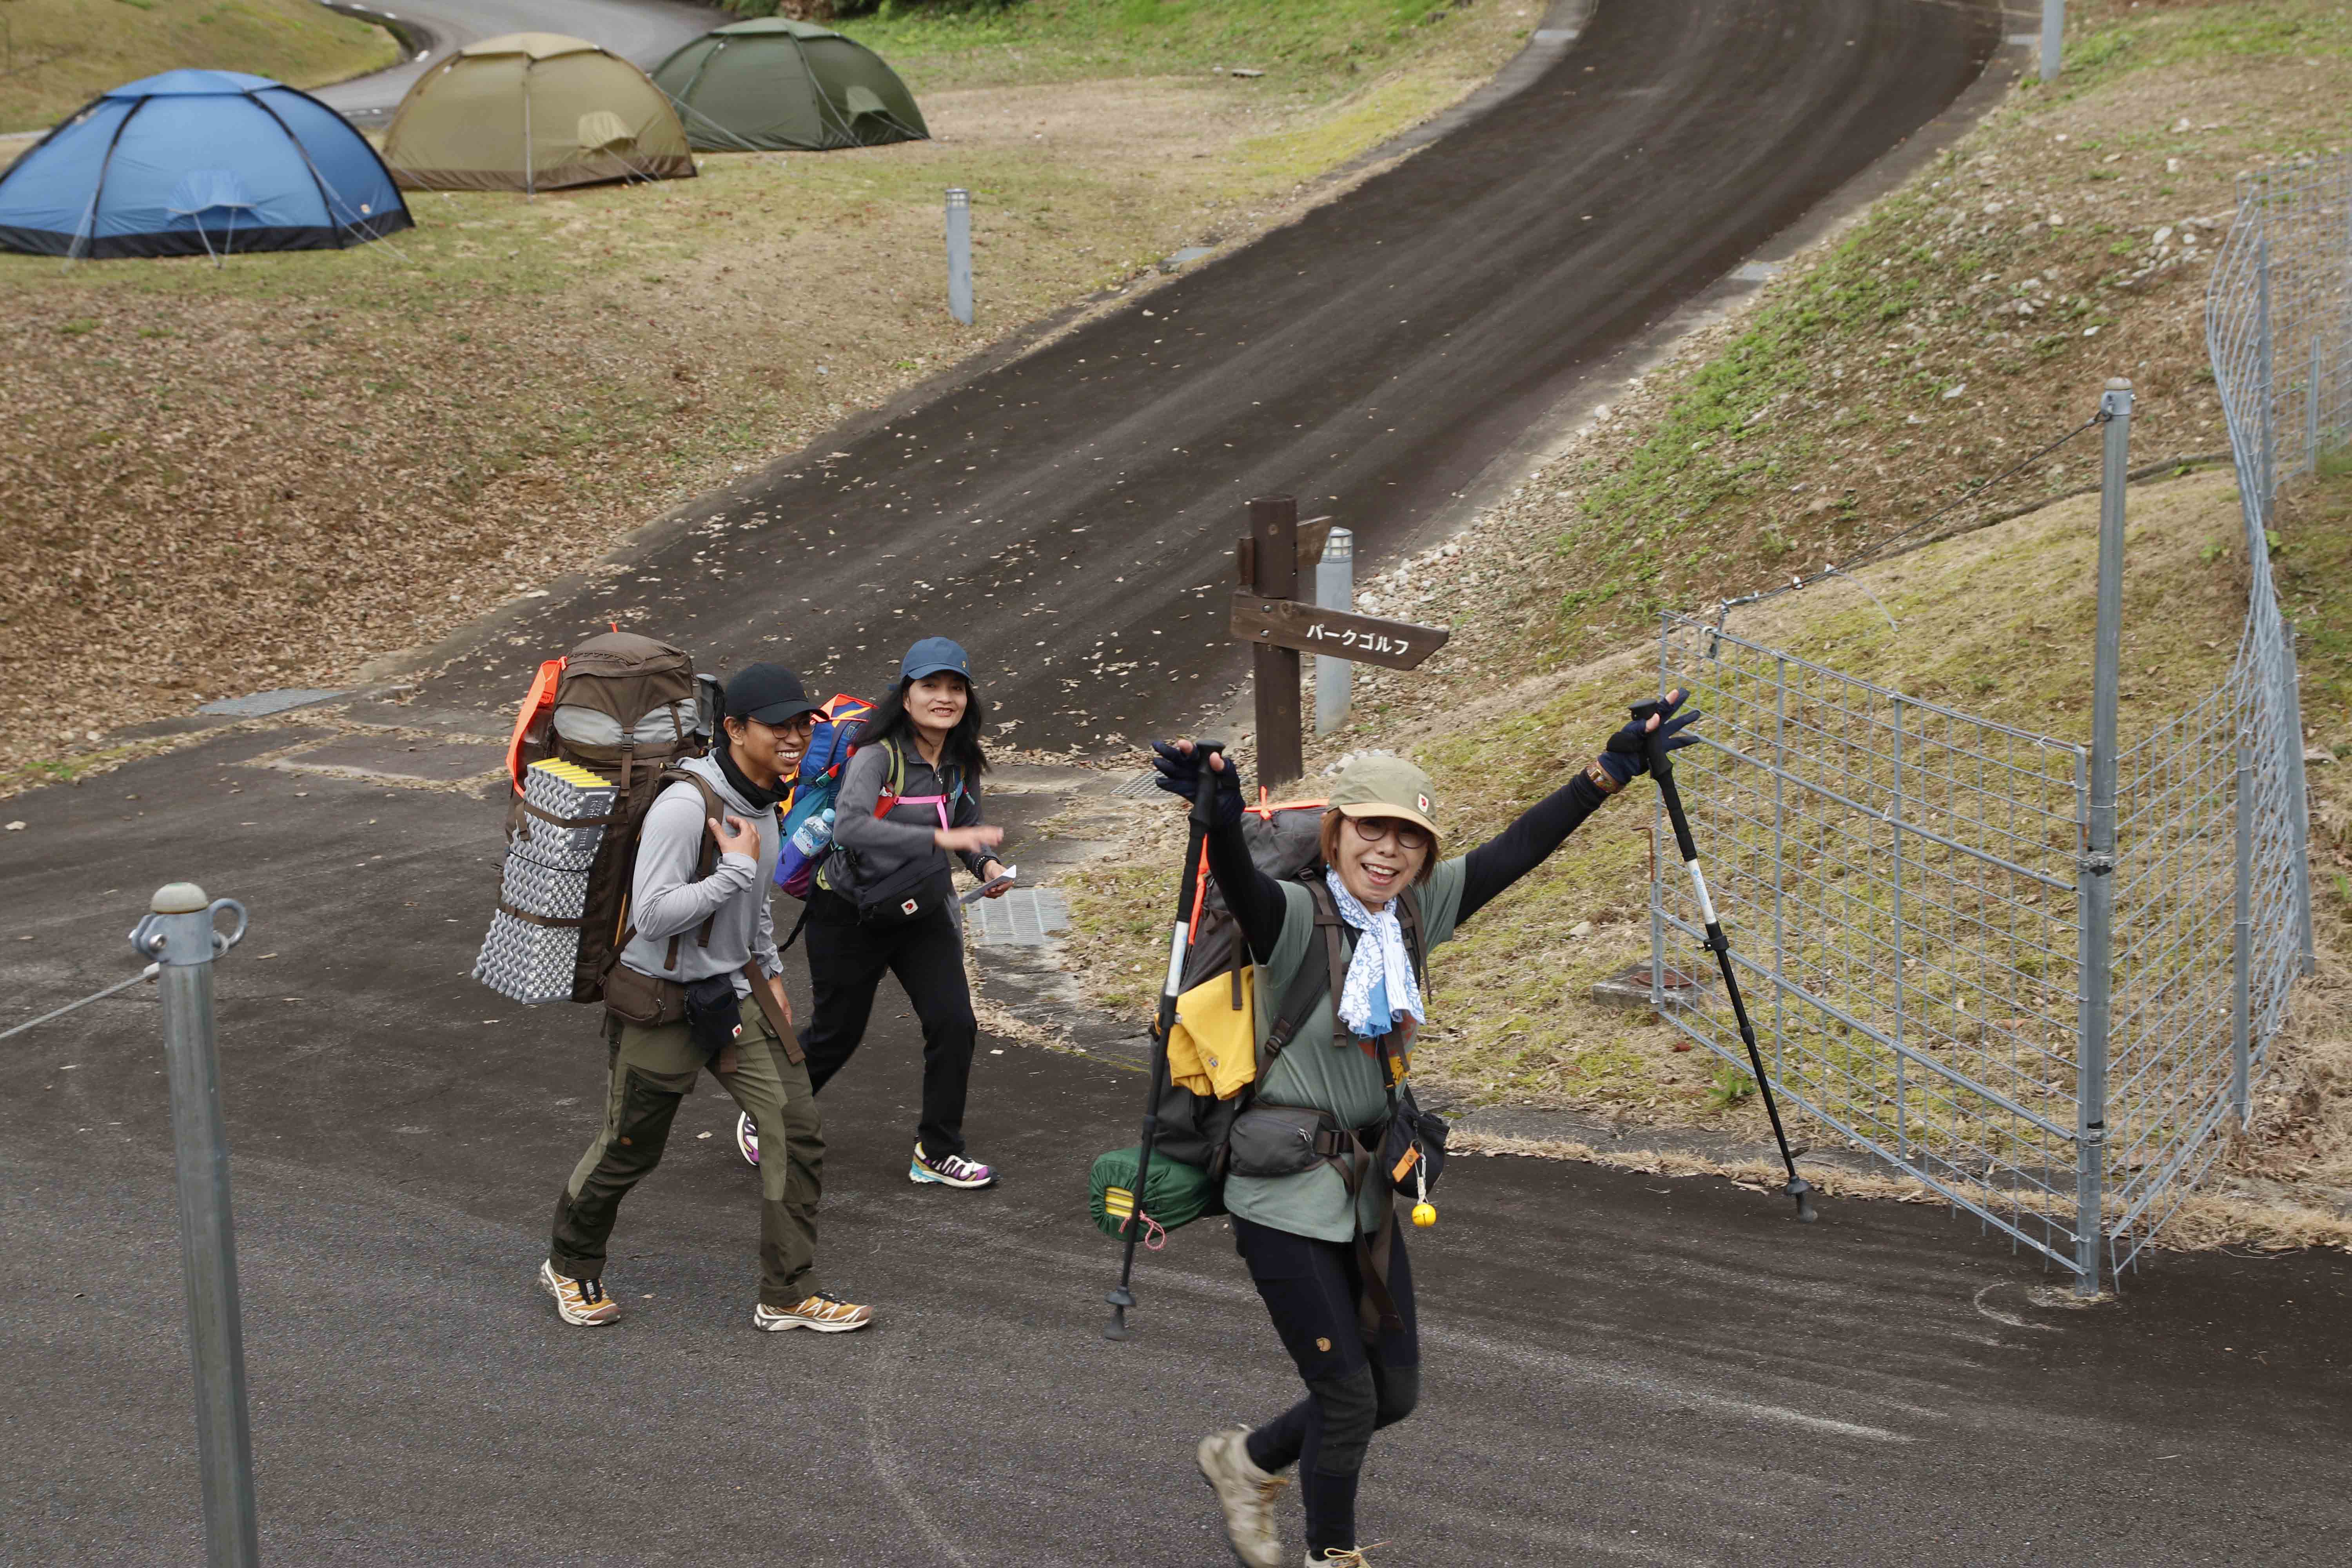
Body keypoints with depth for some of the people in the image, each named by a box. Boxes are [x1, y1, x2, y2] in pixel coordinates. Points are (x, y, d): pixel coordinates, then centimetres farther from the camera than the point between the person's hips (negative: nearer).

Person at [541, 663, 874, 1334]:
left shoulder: (763, 795, 3)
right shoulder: (684, 806, -26)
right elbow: (652, 915, -29)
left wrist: (770, 971, 20)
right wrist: (738, 869, -27)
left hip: (733, 990, 8)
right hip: (661, 1001, -7)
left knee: (797, 1127, -1)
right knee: (629, 1148, 9)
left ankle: (788, 1295, 8)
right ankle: (571, 1268, 35)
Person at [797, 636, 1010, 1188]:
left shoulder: (962, 765, -3)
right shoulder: (878, 757, -23)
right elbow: (849, 826, -40)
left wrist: (986, 863, -7)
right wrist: (938, 838, -46)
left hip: (922, 912, 5)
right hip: (850, 914, -5)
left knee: (955, 1024, -8)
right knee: (838, 1032, 8)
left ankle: (937, 1153, 8)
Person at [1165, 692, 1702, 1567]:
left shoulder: (1419, 910, -1)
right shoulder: (1297, 920, -19)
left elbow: (1517, 850, 1)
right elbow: (1239, 883, -40)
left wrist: (1615, 768, -2)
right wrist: (1219, 819, -62)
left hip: (1369, 1192, 7)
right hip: (1286, 1198, -7)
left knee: (1395, 1391, 15)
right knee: (1348, 1396, -2)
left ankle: (1247, 1461, 39)